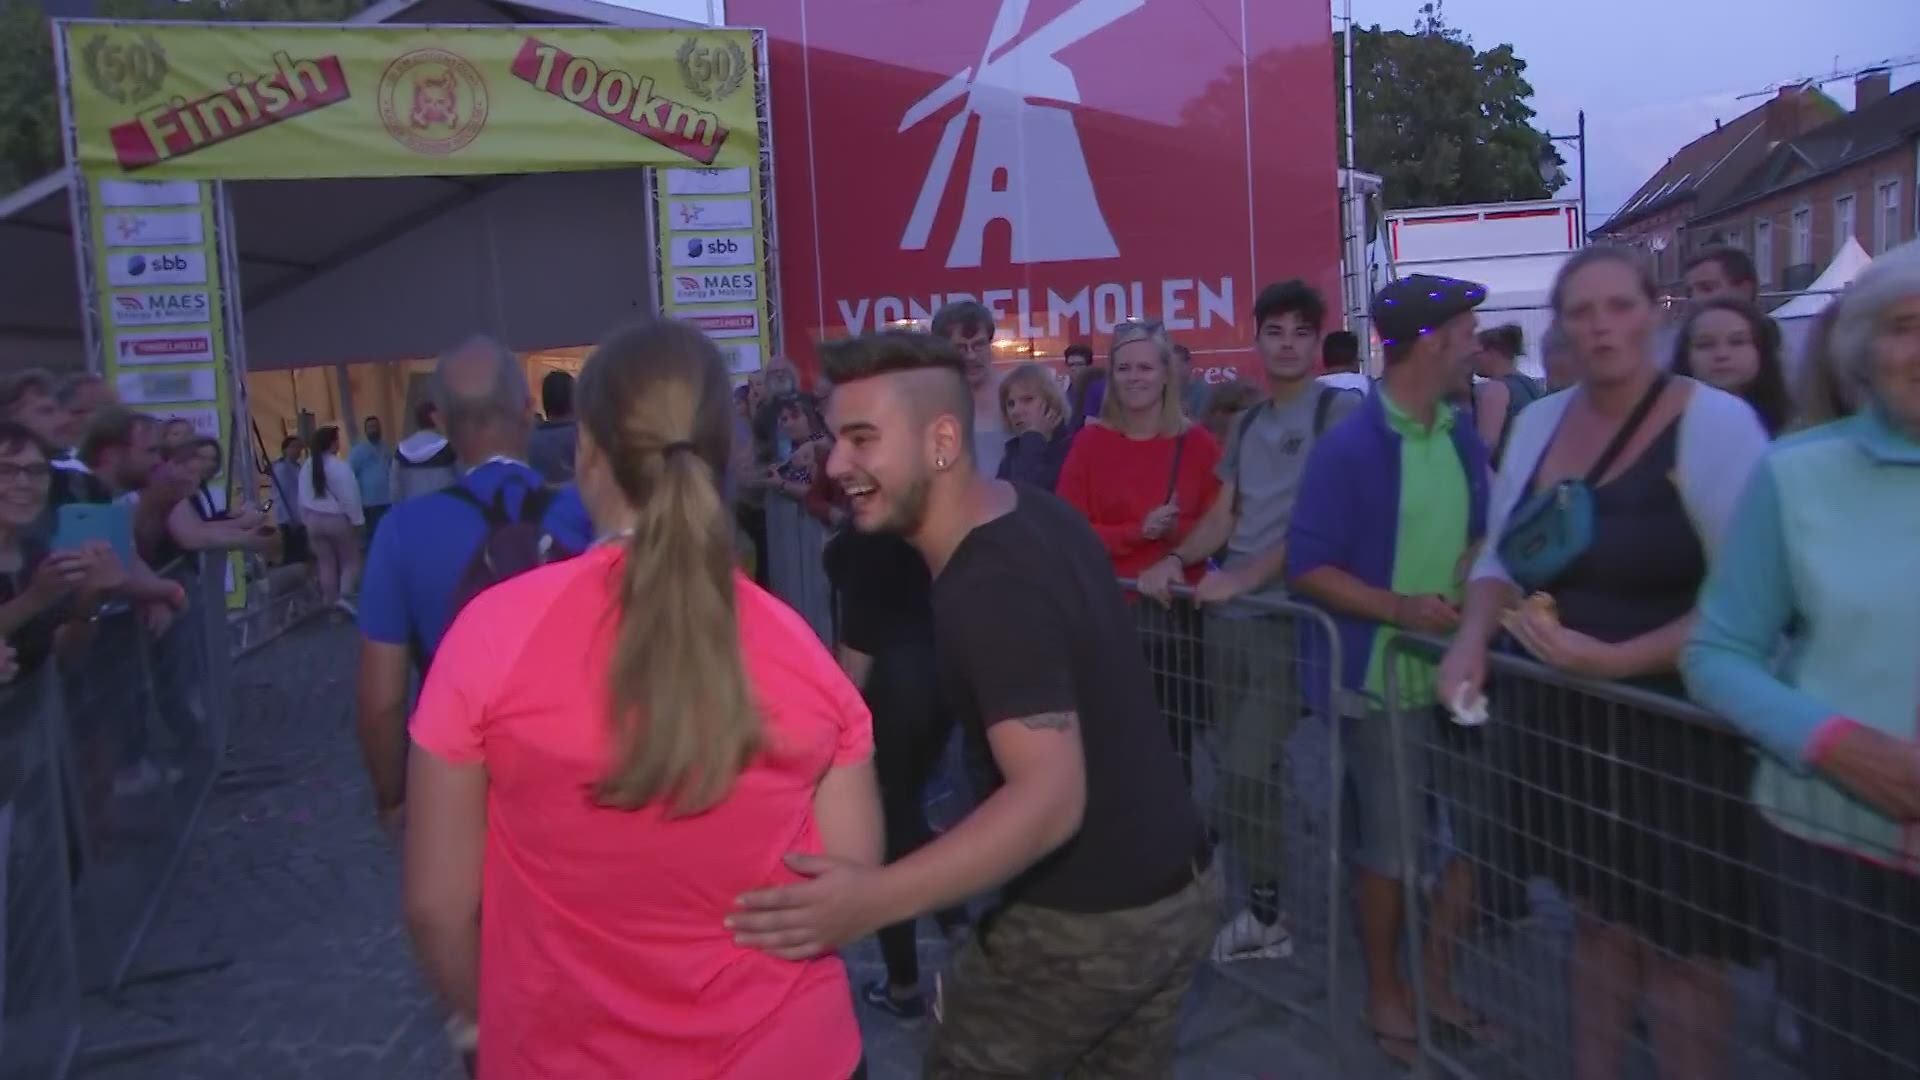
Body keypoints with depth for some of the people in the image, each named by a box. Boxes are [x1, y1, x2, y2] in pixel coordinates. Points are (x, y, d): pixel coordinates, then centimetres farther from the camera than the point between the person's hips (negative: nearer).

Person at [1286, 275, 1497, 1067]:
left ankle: (1437, 977, 32)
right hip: (1384, 677, -6)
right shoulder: (1349, 447, -15)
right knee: (1390, 847, 8)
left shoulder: (1463, 439, 6)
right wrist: (1400, 608, -26)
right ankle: (1385, 993, 29)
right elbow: (1308, 567, -15)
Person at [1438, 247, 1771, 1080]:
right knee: (1598, 918, 20)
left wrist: (1618, 660, -24)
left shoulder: (1713, 421, -14)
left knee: (1676, 944, 9)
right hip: (1566, 717, 5)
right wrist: (1471, 640, -8)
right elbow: (1501, 558, 11)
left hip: (1674, 724, -5)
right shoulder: (1538, 422, 4)